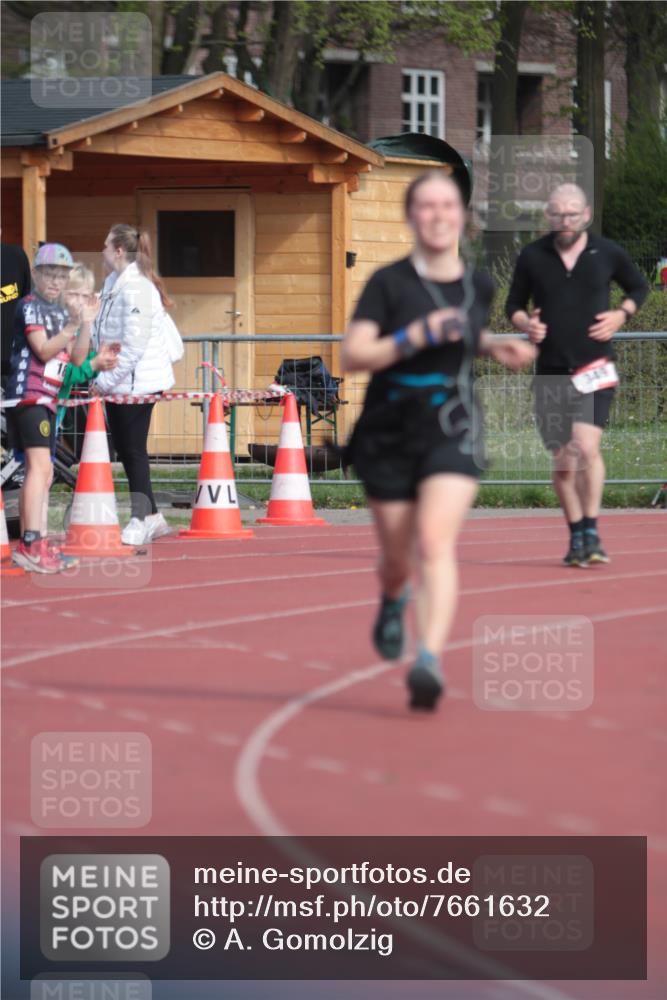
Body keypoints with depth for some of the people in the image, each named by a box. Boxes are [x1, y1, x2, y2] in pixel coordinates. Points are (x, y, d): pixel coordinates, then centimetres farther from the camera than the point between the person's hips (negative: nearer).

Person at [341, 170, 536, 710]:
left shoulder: (480, 284, 4)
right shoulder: (389, 282, -8)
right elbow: (352, 354, -15)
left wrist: (495, 346, 7)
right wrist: (414, 338, -26)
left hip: (454, 432, 1)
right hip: (390, 432, -1)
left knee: (435, 542, -20)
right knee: (397, 555, 12)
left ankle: (430, 661, -30)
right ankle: (393, 599, 50)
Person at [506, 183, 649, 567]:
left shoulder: (608, 253, 1)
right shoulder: (533, 256, 2)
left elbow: (640, 287, 17)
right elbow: (514, 304, 14)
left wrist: (622, 314, -2)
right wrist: (525, 323, -8)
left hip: (595, 367, -2)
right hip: (552, 370, 2)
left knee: (586, 447, -20)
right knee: (563, 460, 5)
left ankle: (592, 532, -14)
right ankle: (577, 537, 19)